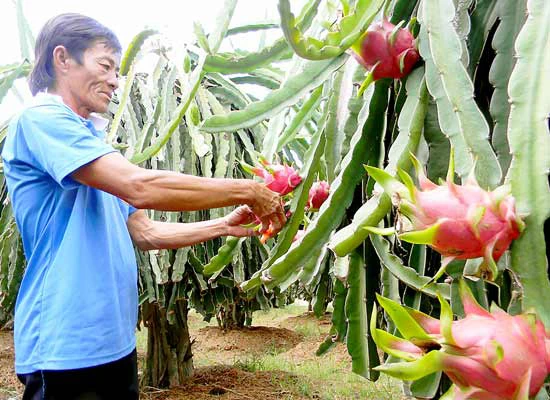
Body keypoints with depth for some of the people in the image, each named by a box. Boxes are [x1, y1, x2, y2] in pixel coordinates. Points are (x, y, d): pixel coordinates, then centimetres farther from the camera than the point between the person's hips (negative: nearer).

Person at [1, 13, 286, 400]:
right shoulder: (40, 120, -12)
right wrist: (245, 190, -16)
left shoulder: (91, 143, 16)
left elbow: (144, 232, 16)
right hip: (66, 348, -9)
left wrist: (224, 226, 6)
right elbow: (141, 186, -24)